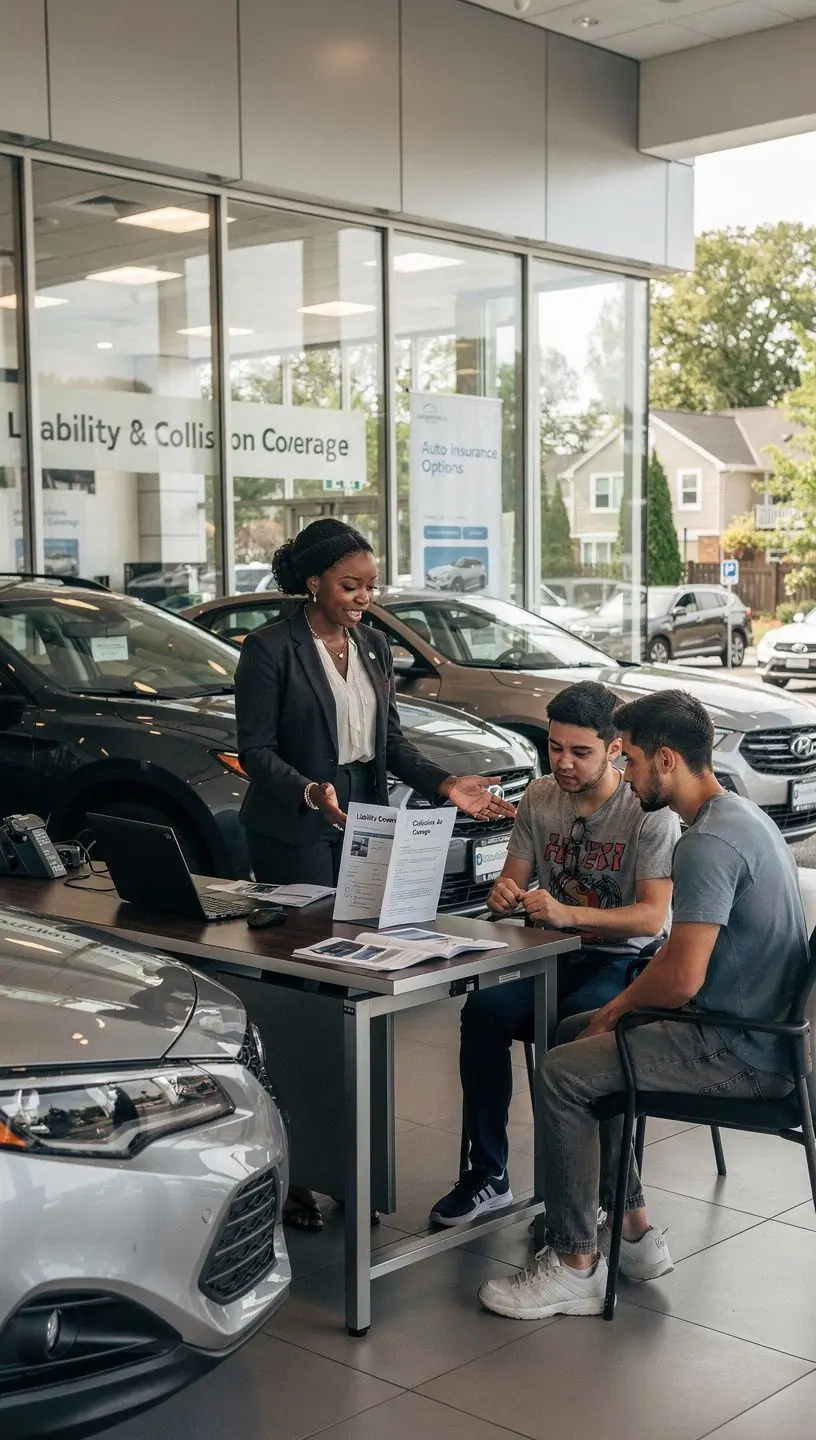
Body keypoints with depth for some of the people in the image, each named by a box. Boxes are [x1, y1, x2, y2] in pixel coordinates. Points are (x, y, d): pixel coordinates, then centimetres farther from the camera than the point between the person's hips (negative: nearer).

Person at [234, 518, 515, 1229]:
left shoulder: (373, 645, 12)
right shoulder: (270, 649, -7)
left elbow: (392, 740, 14)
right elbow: (255, 749, -9)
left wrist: (446, 784, -1)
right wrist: (311, 791, -25)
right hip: (296, 834, -5)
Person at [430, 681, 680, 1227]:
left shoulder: (649, 812, -10)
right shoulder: (540, 799, 7)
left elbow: (652, 916, -16)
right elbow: (514, 879, 14)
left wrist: (569, 914, -30)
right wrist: (505, 893, -12)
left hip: (625, 960, -5)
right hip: (553, 956, 5)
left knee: (581, 1019, -37)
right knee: (484, 1010, -25)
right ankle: (488, 1174, -14)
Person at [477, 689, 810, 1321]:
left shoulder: (709, 843, -23)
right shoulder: (740, 815, 11)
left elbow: (681, 977, -27)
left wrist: (617, 1010, -7)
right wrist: (618, 1008, 9)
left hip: (743, 1051, -11)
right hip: (759, 1027, 11)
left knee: (563, 1073, -13)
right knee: (578, 1035, 18)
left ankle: (576, 1265, -3)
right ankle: (635, 1231, 21)